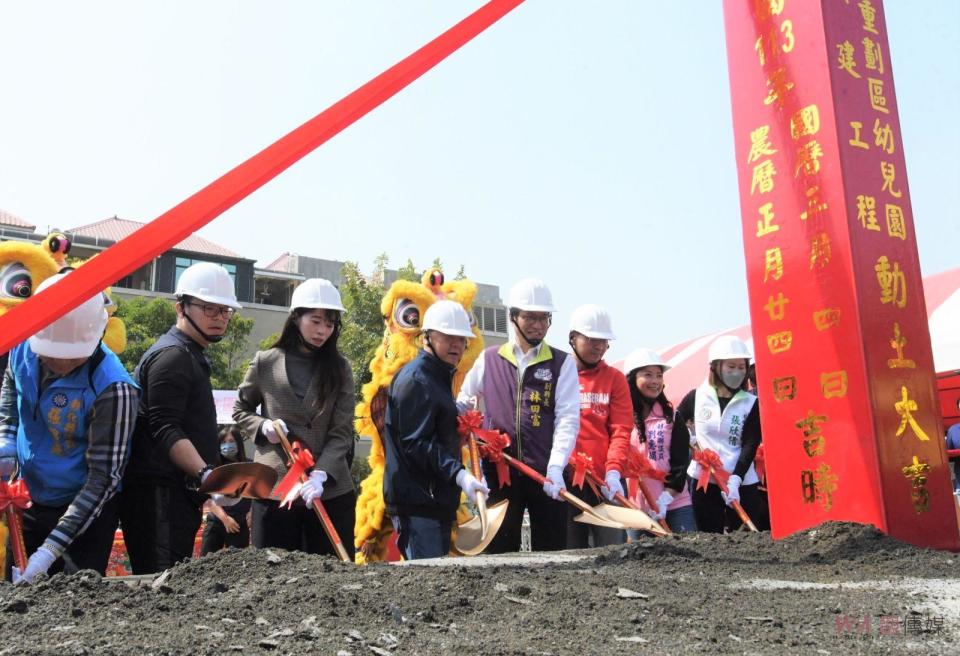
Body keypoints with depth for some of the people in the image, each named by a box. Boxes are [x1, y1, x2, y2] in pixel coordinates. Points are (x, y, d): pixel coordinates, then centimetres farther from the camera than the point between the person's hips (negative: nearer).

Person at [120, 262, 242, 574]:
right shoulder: (172, 355, -9)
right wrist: (206, 475, -31)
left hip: (180, 496, 10)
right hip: (159, 495, -10)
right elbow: (165, 430, -19)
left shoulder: (191, 357, 24)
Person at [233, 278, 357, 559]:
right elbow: (240, 410, 17)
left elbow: (342, 433, -3)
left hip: (331, 491, 1)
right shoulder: (265, 362, 3)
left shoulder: (340, 369, 3)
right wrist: (263, 426, -5)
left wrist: (321, 474, -18)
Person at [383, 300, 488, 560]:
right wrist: (459, 474, -30)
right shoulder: (414, 379, -13)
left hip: (437, 499, 10)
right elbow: (416, 443, -22)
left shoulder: (439, 377, 19)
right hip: (417, 502, -10)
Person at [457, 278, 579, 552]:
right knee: (500, 550, 6)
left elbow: (568, 419, -6)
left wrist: (555, 467, -18)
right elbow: (462, 404, 23)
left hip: (548, 474, -1)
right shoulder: (488, 360, 9)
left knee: (551, 554, 5)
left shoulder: (562, 363, 4)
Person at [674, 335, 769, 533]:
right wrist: (688, 441, 0)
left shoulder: (752, 403, 0)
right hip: (704, 481, 0)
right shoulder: (697, 397, 3)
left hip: (742, 483, 0)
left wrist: (735, 479, -18)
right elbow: (674, 422, 15)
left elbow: (750, 446, -7)